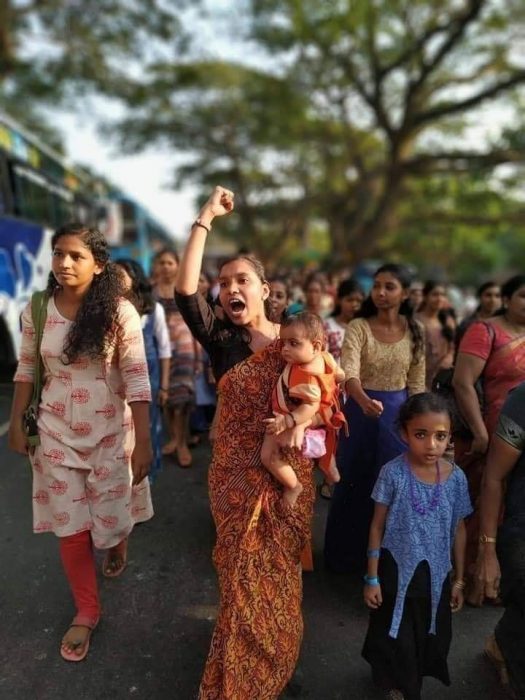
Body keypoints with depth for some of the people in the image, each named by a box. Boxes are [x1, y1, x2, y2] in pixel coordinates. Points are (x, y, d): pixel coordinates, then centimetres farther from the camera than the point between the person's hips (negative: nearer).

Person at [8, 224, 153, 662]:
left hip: (110, 432, -2)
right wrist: (16, 424, 8)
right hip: (57, 433, 3)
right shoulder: (36, 310, -4)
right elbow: (27, 370, 7)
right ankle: (87, 611, 32)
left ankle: (118, 543, 51)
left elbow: (137, 379, -16)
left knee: (111, 518, 11)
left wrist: (143, 441, -18)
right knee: (70, 527, 9)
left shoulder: (119, 312, -15)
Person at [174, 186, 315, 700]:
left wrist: (299, 423, -27)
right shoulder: (221, 339, -6)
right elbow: (184, 293, -21)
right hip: (235, 472, 0)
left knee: (276, 570, 19)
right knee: (244, 573, 16)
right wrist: (205, 219, -20)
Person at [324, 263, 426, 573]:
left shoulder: (414, 331, -2)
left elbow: (417, 383, 4)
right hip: (362, 410, -2)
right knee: (354, 483, 11)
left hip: (398, 413, 3)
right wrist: (365, 402, -44)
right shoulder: (358, 327, -12)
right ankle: (347, 553, 32)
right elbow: (349, 372, -25)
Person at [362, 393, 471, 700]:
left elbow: (459, 530, 0)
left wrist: (459, 579, 7)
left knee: (430, 637, 23)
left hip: (436, 574, 3)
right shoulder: (393, 473, -21)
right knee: (395, 637, 18)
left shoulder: (456, 477, -12)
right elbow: (378, 527, -12)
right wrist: (372, 578, -8)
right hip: (396, 570, -3)